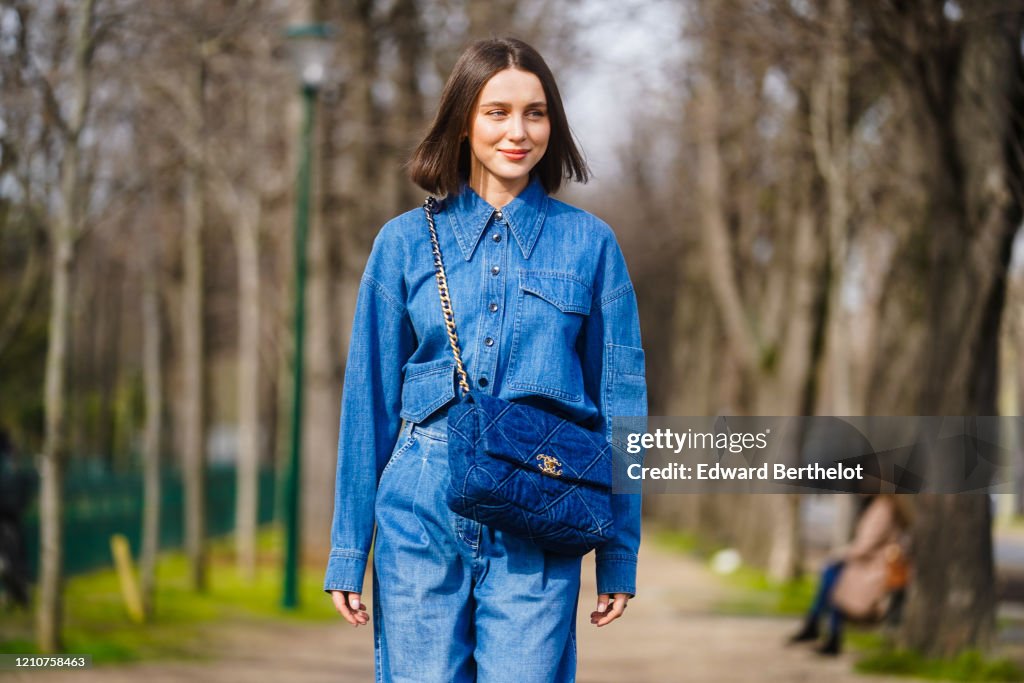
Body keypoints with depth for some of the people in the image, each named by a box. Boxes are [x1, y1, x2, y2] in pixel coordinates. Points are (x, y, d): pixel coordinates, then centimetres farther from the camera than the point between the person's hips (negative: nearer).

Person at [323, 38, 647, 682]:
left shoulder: (590, 243, 6)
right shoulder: (405, 242, 7)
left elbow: (620, 400, 7)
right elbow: (369, 399, 9)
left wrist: (620, 557, 4)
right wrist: (349, 550, 6)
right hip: (422, 515, 1)